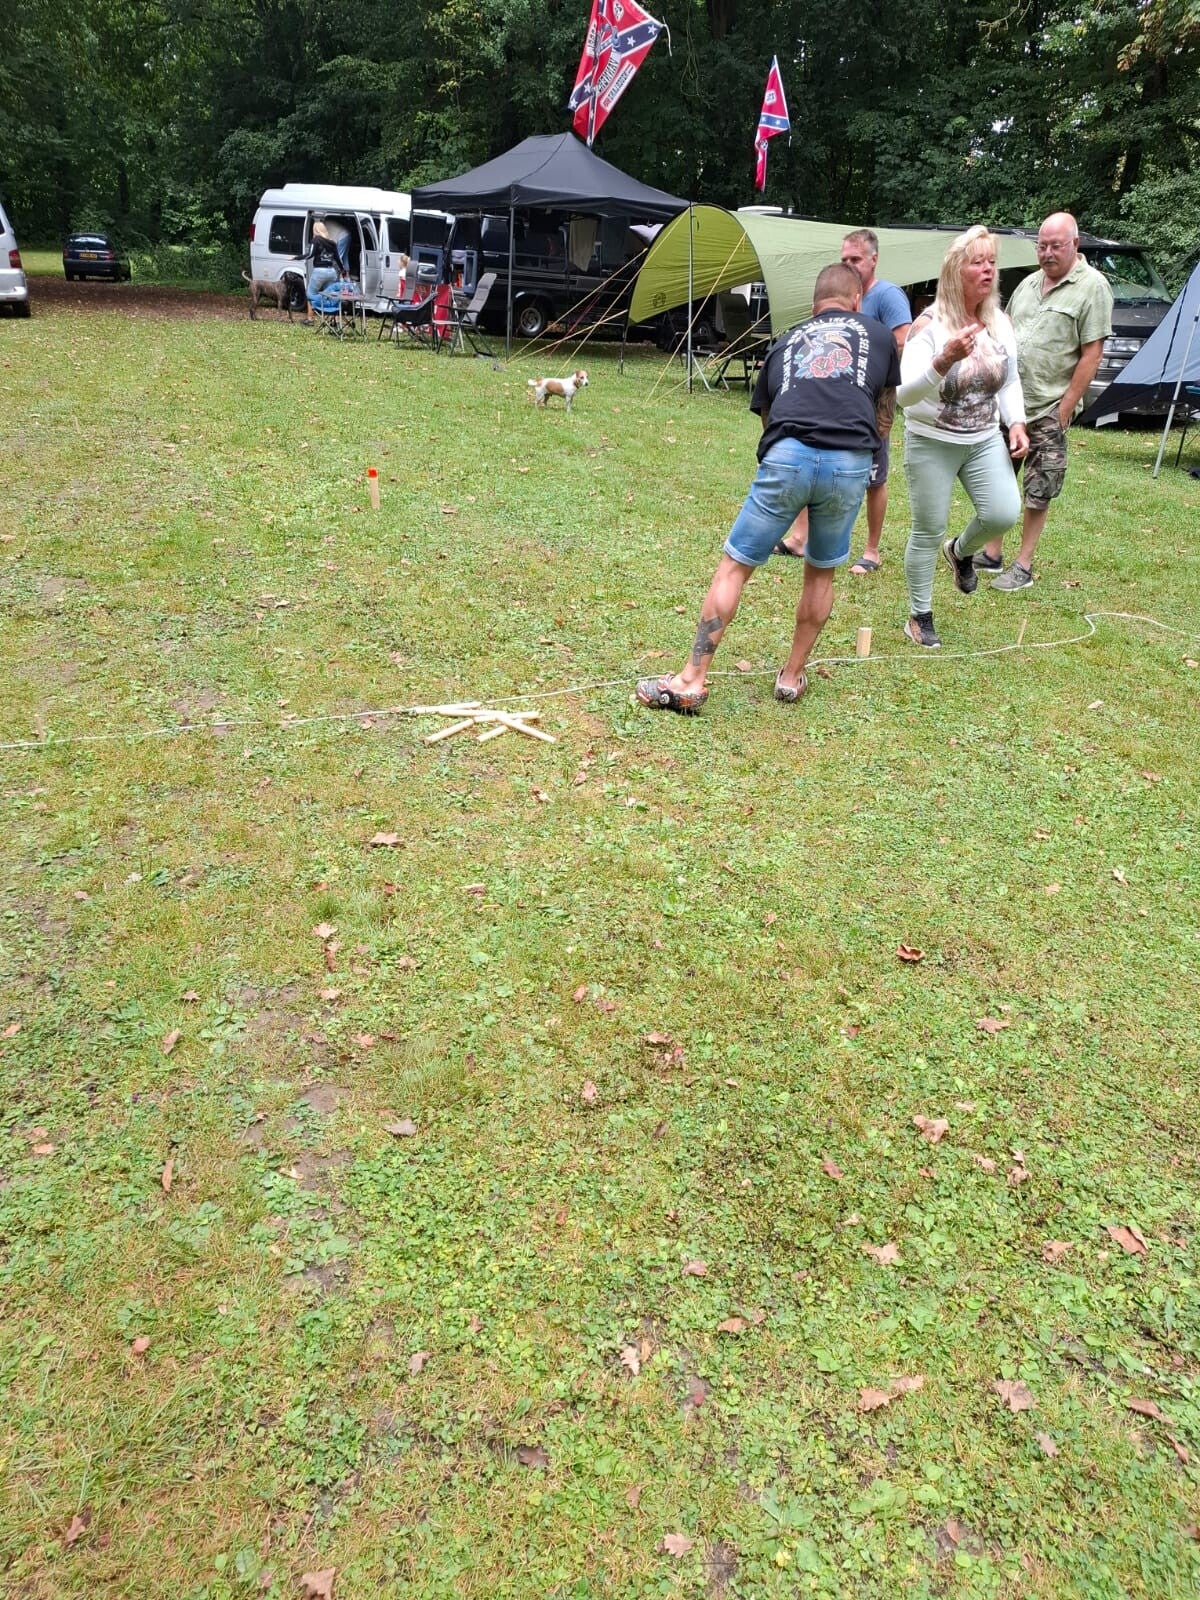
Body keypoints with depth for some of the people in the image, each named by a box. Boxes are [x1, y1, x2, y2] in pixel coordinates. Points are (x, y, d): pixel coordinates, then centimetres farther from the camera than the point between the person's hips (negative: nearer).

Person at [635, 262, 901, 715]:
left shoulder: (785, 342, 27)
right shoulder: (879, 335, 24)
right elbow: (883, 422, 28)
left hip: (786, 457, 0)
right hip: (850, 465, 1)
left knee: (733, 568, 7)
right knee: (820, 573, 22)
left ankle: (692, 681, 2)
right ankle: (792, 676, 28)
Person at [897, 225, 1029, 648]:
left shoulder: (1000, 322, 0)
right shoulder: (929, 325, -17)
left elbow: (1010, 382, 13)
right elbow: (904, 395, -26)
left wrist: (1016, 423, -4)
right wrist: (943, 362, -42)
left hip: (985, 440, 5)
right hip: (932, 443, -4)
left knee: (1003, 513, -12)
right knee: (928, 532, 2)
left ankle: (961, 552, 23)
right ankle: (919, 617, 19)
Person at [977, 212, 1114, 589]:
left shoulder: (1092, 286, -8)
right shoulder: (1029, 283, 11)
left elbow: (1091, 353, -12)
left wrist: (1066, 407, -15)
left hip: (1048, 407, -6)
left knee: (1038, 491, 2)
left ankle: (1023, 565, 10)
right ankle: (991, 554, 23)